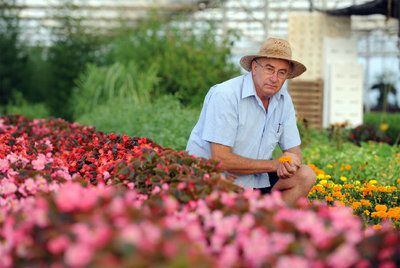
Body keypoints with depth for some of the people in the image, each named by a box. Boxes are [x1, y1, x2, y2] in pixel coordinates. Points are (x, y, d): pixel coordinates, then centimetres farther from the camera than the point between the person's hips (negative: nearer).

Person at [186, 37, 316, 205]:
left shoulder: (283, 100, 3)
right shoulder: (225, 96, -20)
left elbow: (294, 150, 7)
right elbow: (220, 159, -25)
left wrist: (291, 161, -21)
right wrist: (274, 165, -20)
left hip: (254, 178, 7)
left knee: (306, 176, -6)